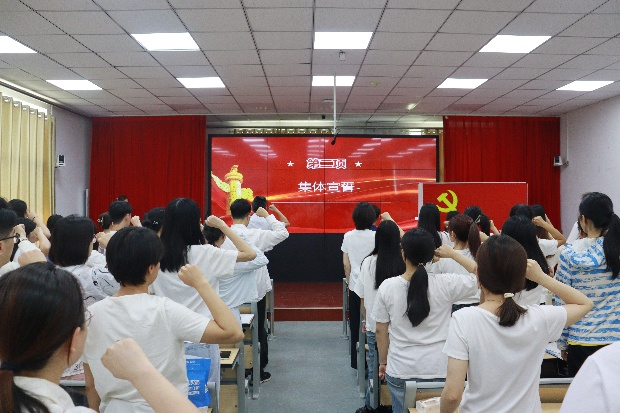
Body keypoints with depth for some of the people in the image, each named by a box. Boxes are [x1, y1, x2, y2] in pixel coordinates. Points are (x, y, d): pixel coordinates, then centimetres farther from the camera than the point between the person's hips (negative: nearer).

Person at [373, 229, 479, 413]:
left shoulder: (387, 286, -9)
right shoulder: (445, 284, -13)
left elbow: (381, 330, 0)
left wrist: (383, 361, 14)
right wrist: (453, 254, 3)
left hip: (400, 370, 1)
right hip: (438, 370, 0)